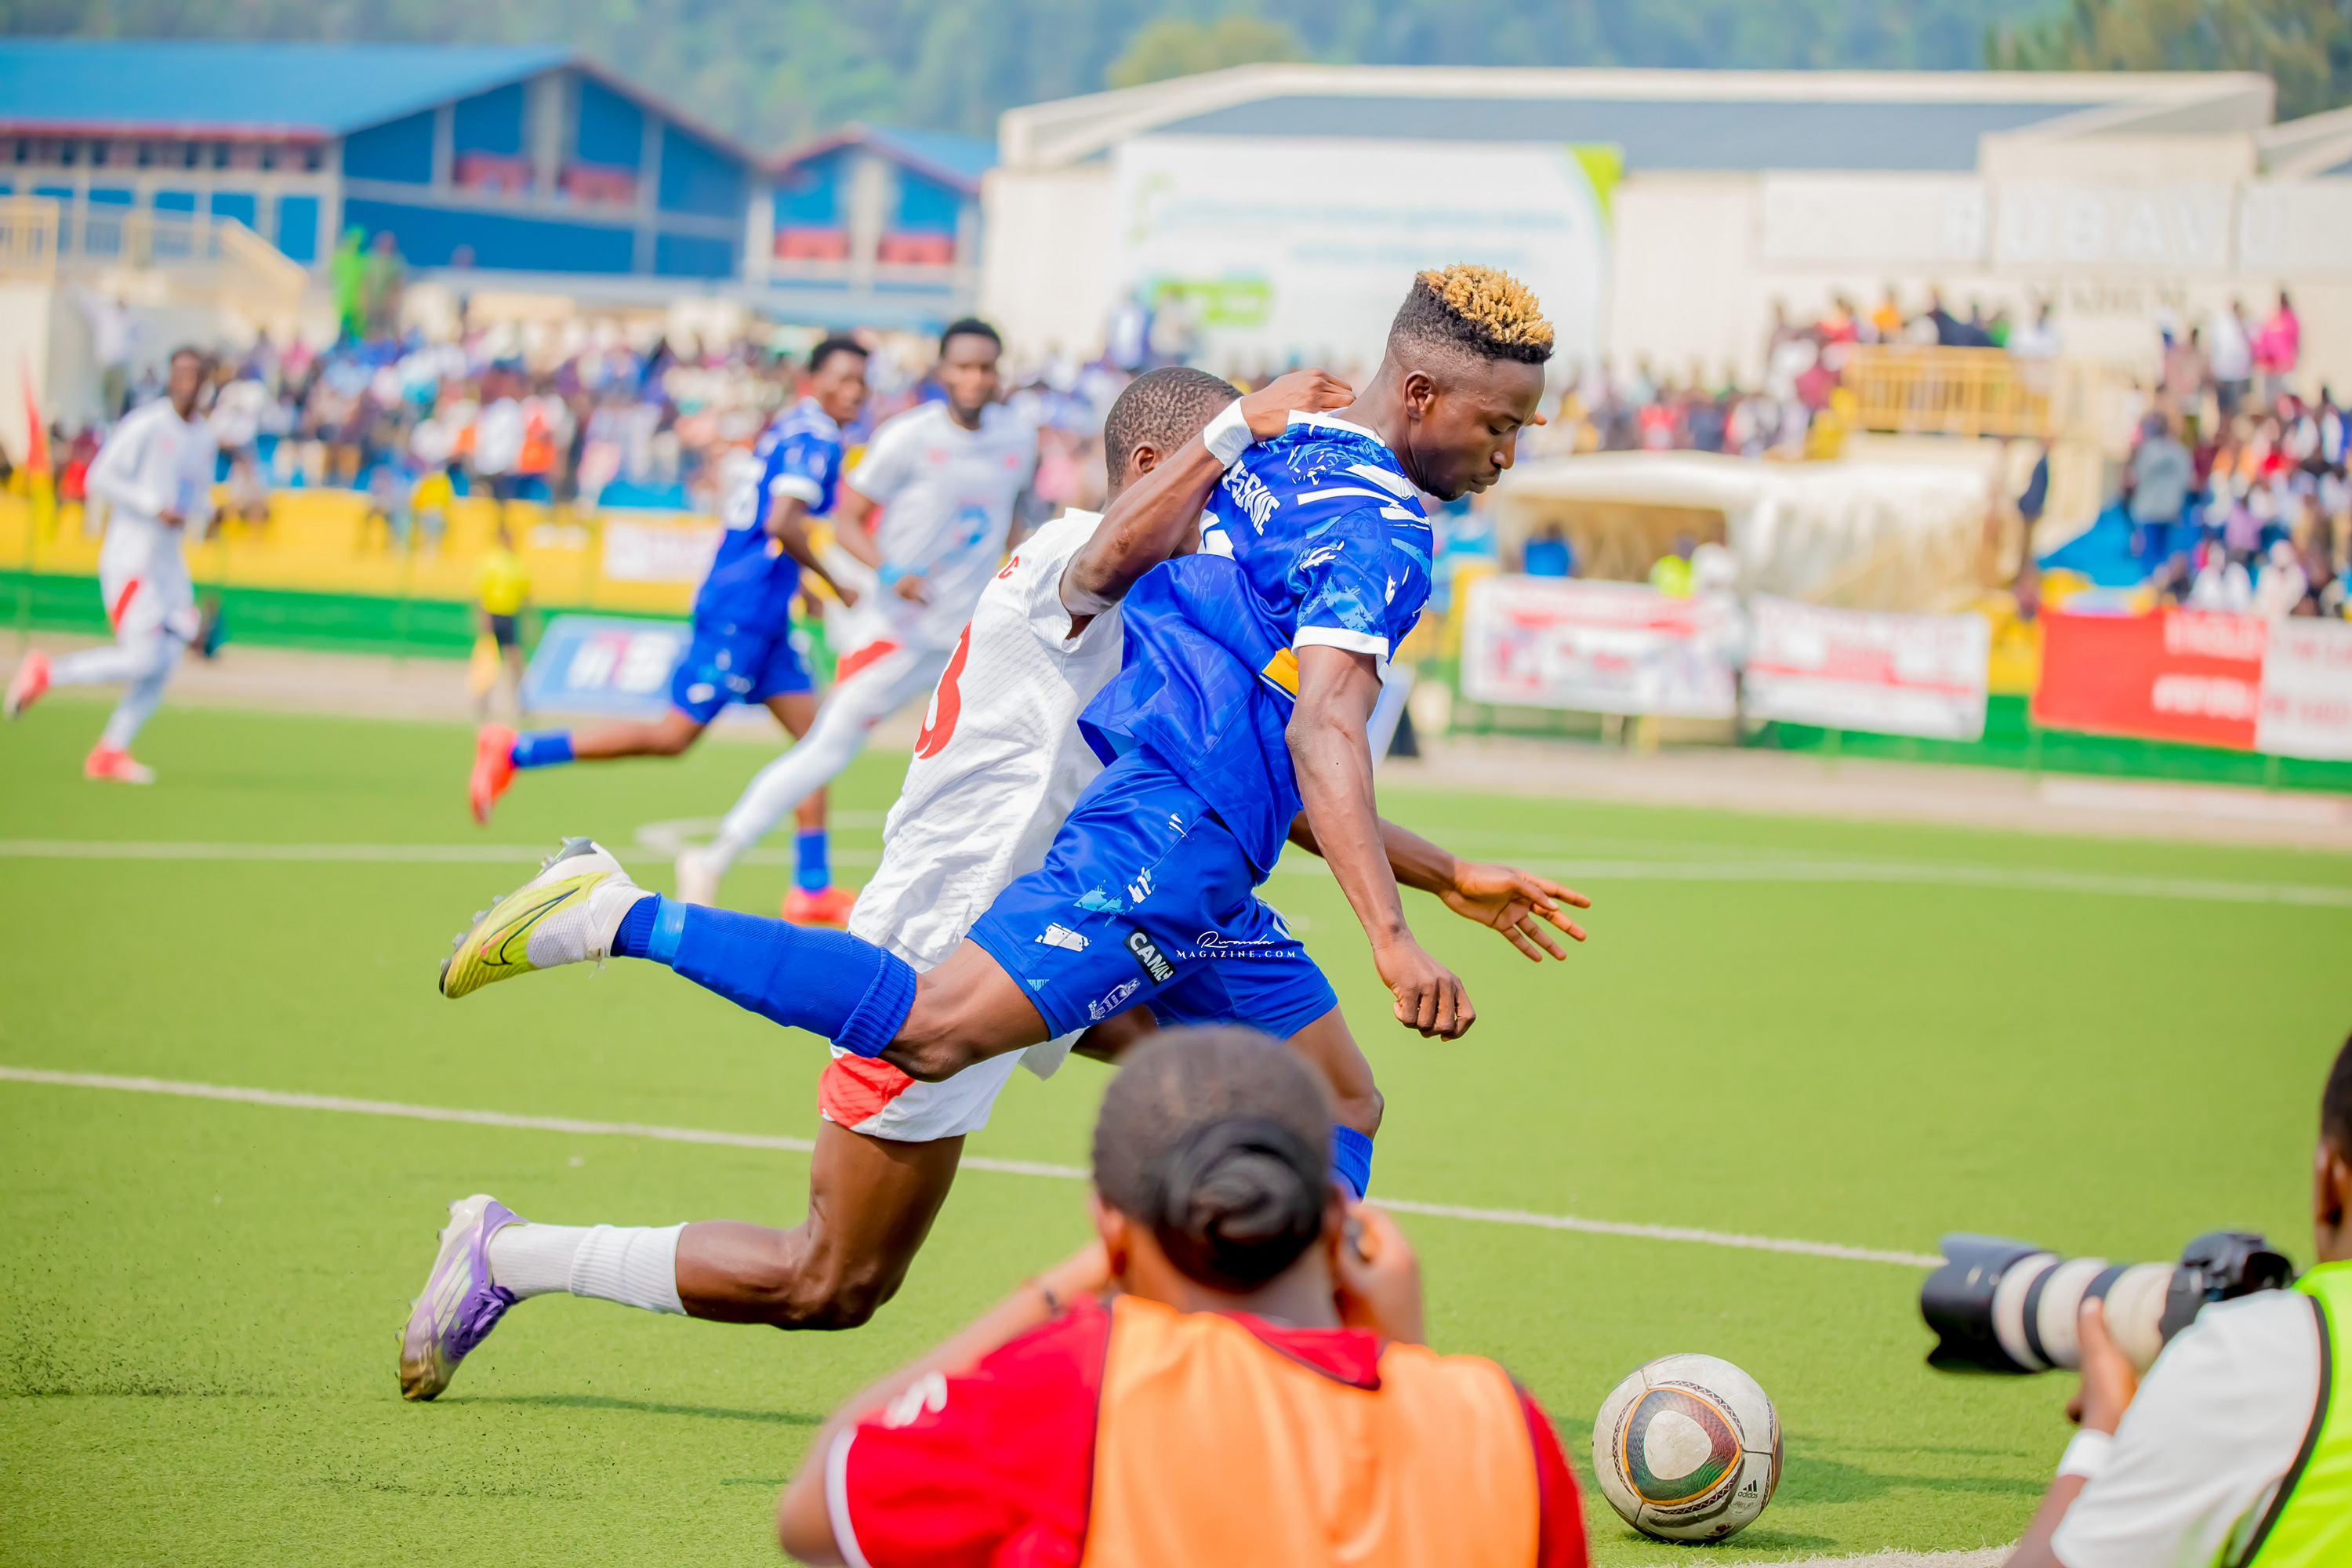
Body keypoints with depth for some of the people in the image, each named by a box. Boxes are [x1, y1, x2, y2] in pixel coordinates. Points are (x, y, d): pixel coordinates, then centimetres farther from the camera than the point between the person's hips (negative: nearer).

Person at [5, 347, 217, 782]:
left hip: (170, 562, 8)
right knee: (142, 658, -17)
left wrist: (200, 514, 1)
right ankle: (45, 672, 2)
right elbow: (100, 478, -15)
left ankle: (109, 753, 8)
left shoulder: (204, 438, 13)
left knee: (164, 665, 0)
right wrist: (154, 506, -21)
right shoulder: (146, 424, -11)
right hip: (129, 559, -8)